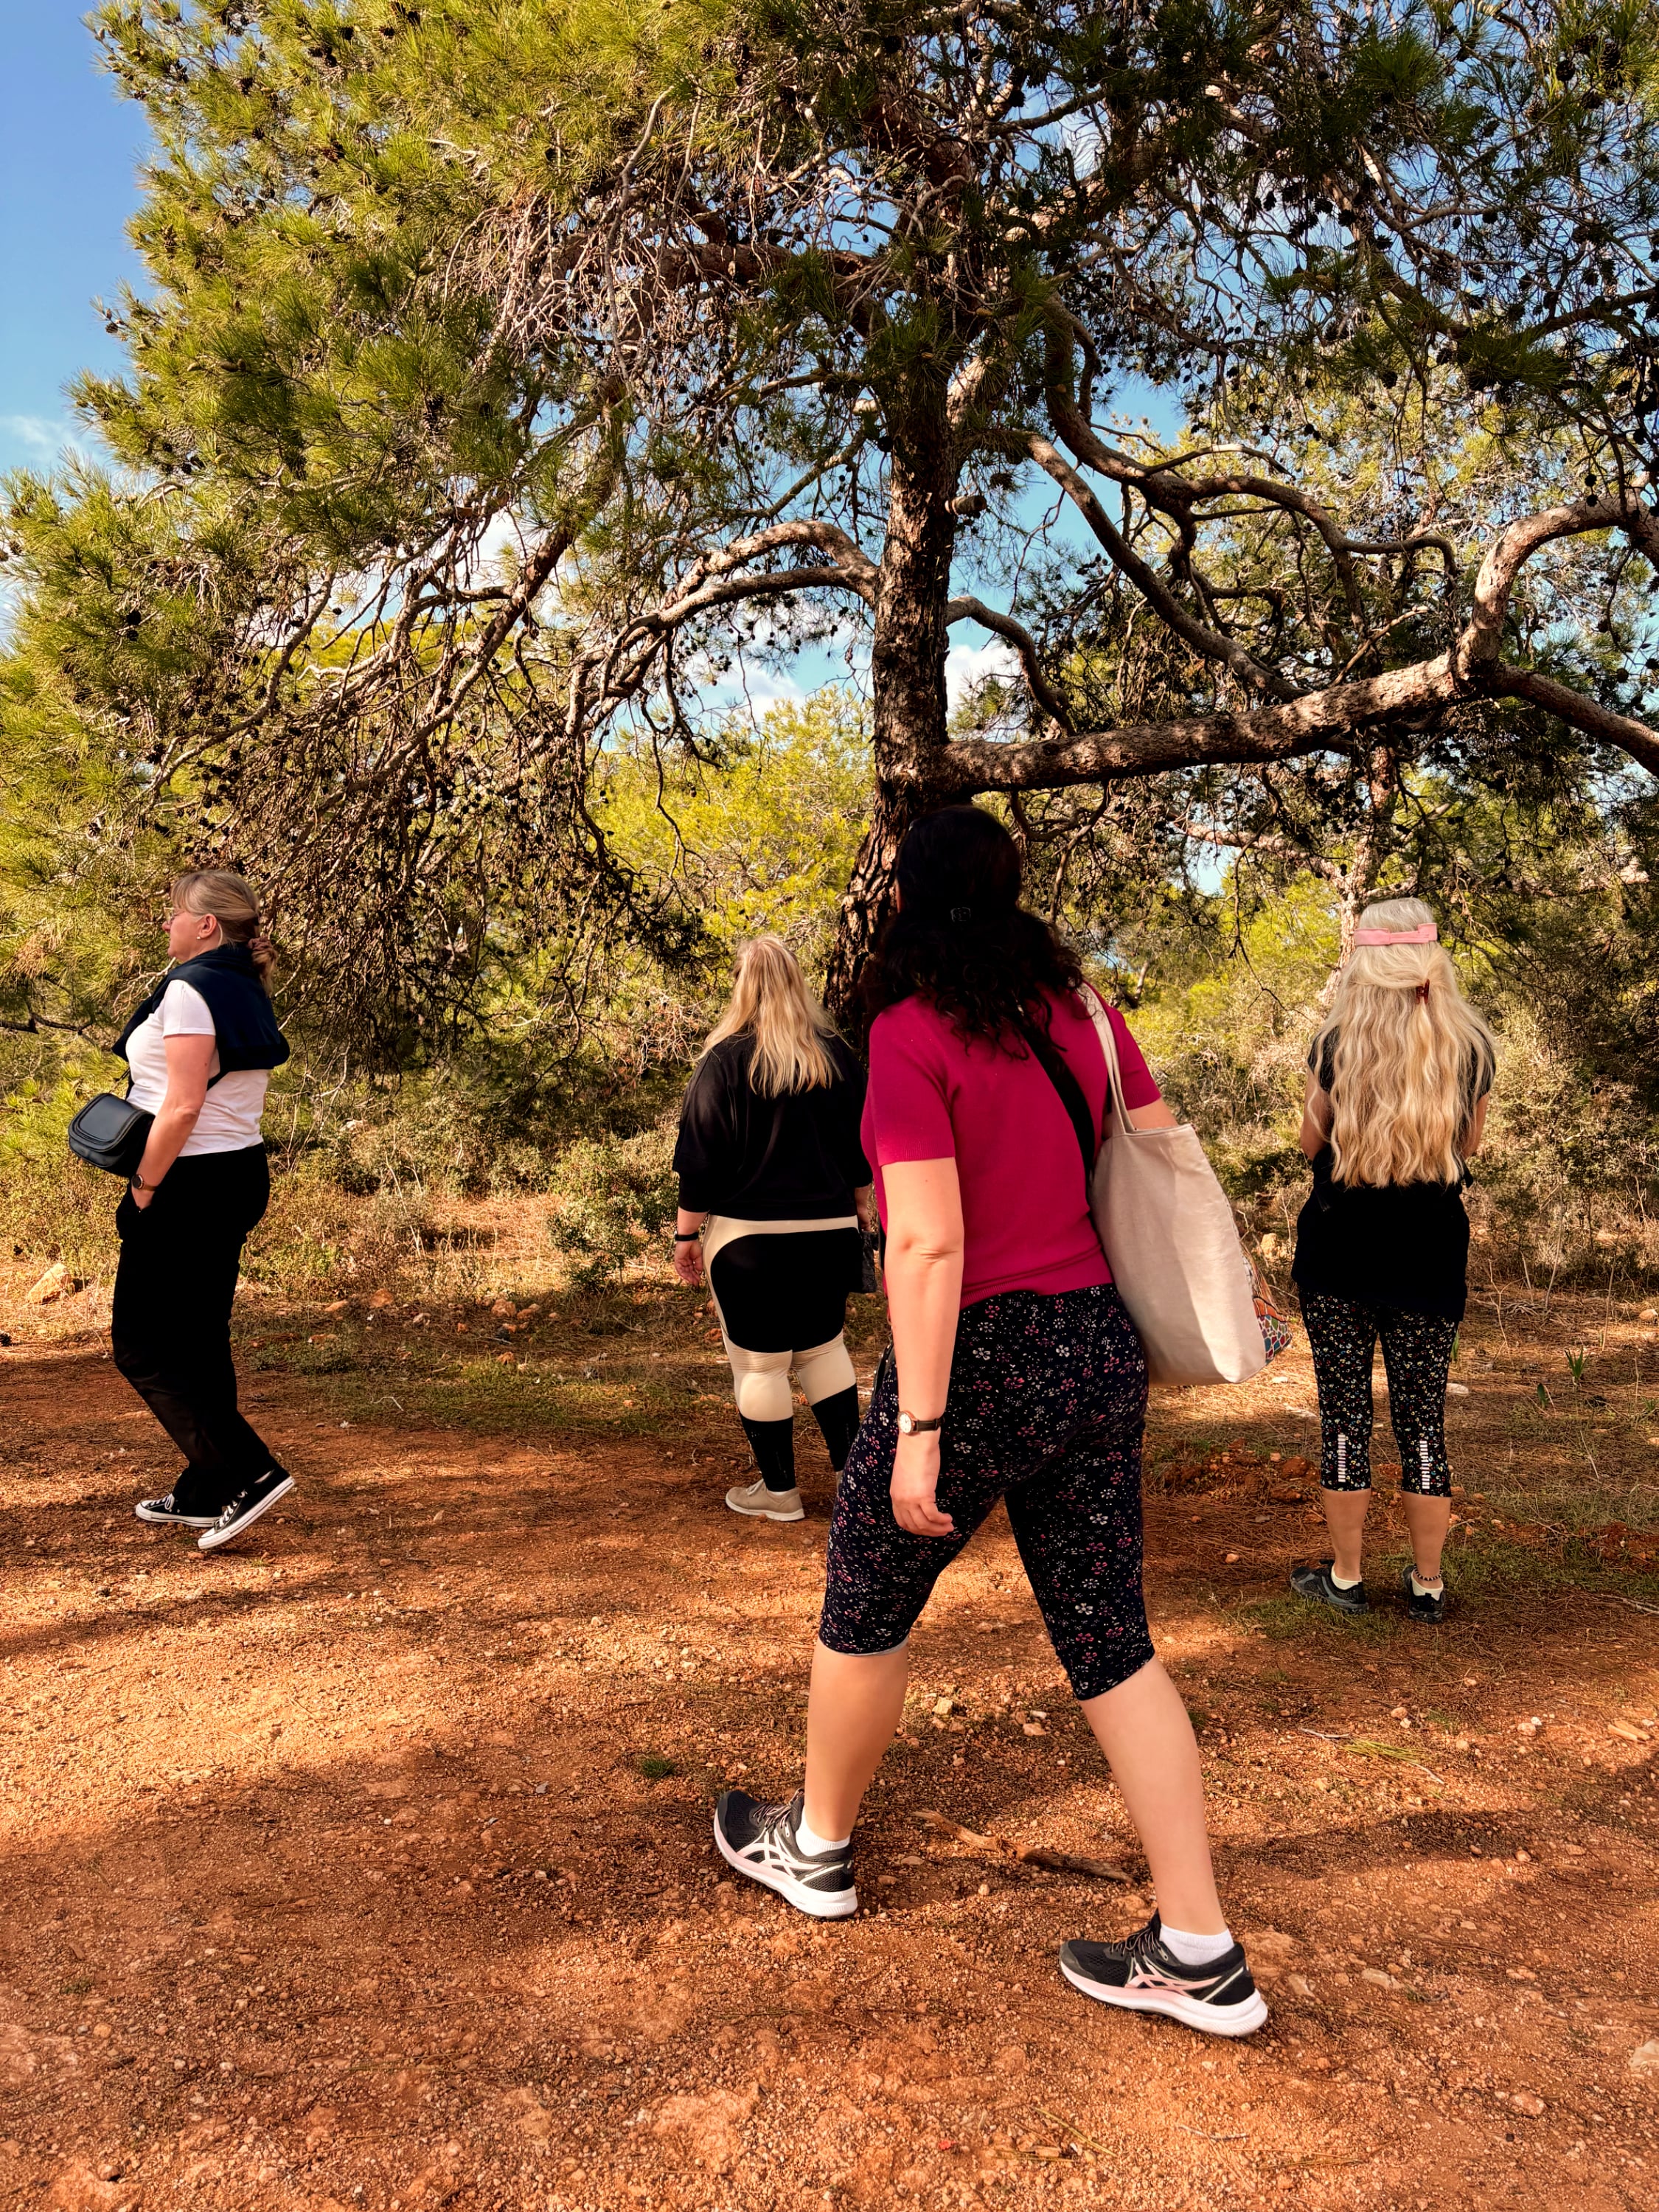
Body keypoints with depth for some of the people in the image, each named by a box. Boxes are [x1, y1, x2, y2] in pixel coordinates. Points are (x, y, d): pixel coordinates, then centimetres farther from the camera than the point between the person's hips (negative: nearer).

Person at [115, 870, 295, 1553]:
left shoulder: (190, 988, -16)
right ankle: (203, 1495, 24)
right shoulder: (246, 989, 12)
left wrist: (144, 1187, -13)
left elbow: (182, 1106, -22)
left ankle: (250, 1473, -6)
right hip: (240, 1173, 9)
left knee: (142, 1346, 0)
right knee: (199, 1338, 15)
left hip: (191, 1183, -9)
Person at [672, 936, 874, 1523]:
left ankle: (778, 1490, 17)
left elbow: (701, 1159, -9)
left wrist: (686, 1233, 0)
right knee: (823, 1347, 20)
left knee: (759, 1363, 7)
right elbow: (862, 1149, 11)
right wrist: (856, 1210, 25)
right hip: (829, 1231, 5)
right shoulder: (836, 1056, 2)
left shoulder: (727, 1060, -11)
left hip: (748, 1236, -4)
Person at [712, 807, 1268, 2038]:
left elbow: (929, 1242, -20)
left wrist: (916, 1428, -18)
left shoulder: (910, 1035, -14)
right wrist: (1147, 1336, 19)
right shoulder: (1083, 1016, 5)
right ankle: (1200, 1953, 20)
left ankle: (815, 1847, 39)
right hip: (1097, 1351, 6)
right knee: (1111, 1643, 14)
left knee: (867, 1610, 17)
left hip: (980, 1360, -6)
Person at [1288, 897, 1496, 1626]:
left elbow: (1310, 1142, 2)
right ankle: (1428, 1586, 19)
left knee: (1344, 1414, 7)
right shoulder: (1470, 1047, -2)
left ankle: (1344, 1578, 16)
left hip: (1339, 1254, -2)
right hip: (1430, 1260, 2)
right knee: (1423, 1421, 11)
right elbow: (1469, 1145, 11)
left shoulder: (1337, 1044, -9)